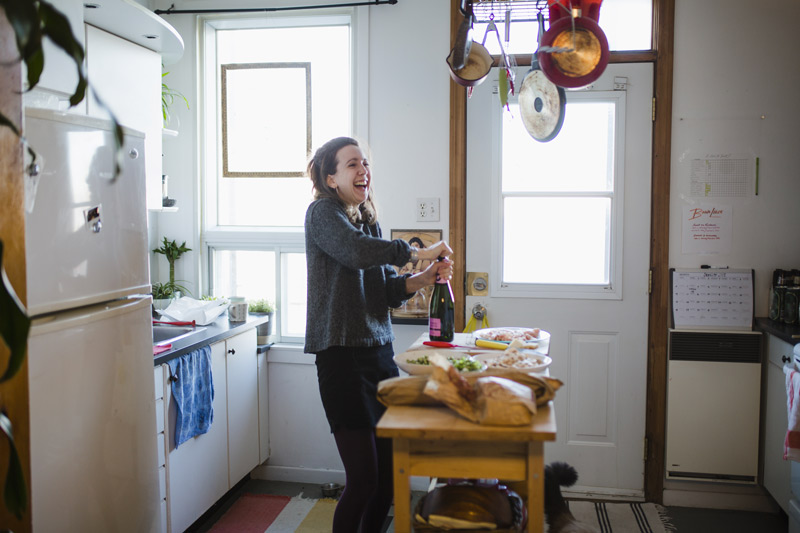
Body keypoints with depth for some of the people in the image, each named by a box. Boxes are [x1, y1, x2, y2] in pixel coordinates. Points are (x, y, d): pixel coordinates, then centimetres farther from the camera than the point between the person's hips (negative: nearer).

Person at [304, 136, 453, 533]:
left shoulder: (368, 221, 18)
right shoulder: (323, 212, -4)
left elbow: (388, 291, 14)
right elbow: (356, 251, -25)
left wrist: (427, 277, -3)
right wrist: (418, 253, -15)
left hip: (380, 353, 7)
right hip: (342, 356, -7)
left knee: (389, 471, 9)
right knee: (363, 477, -7)